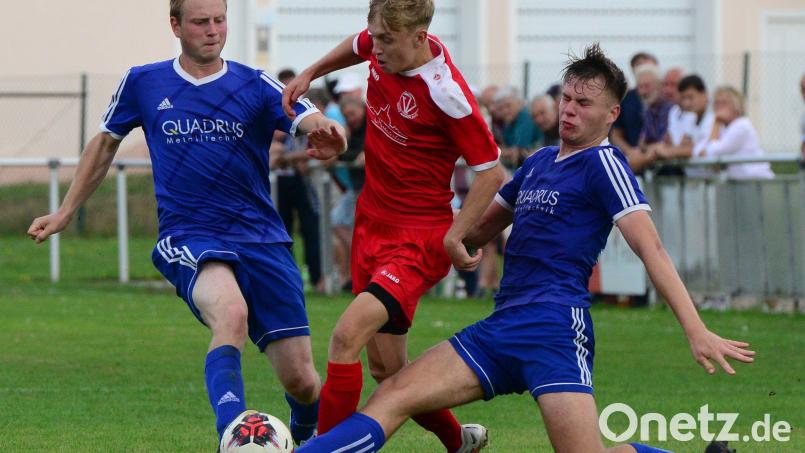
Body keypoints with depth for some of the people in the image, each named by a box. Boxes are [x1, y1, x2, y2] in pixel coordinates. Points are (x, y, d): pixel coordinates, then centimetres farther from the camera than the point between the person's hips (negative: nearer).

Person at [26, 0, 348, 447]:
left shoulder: (255, 87, 1)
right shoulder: (143, 83, 6)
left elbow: (312, 122, -15)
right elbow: (105, 142, 22)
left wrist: (327, 133, -40)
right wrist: (64, 213, 26)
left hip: (261, 239, 1)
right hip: (188, 239, -1)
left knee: (301, 380, -1)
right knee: (232, 313, -37)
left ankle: (309, 435, 35)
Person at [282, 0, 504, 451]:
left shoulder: (446, 94, -24)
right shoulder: (386, 50, -4)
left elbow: (491, 173, -15)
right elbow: (357, 47, 24)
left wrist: (454, 238, -19)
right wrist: (312, 72, 13)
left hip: (418, 239, -8)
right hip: (372, 223, 8)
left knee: (347, 337, -26)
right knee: (387, 369, 13)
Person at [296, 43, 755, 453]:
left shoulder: (603, 163, -2)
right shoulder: (540, 162, 21)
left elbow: (650, 246, -13)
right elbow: (478, 230, 34)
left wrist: (696, 329, -21)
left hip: (555, 324, -7)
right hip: (503, 327, 7)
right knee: (392, 397, -7)